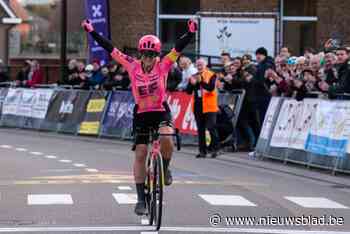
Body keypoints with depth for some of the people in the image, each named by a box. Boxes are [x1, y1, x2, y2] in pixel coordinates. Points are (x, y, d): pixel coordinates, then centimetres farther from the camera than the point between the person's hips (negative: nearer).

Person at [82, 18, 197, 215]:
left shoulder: (163, 66, -10)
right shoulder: (133, 66, -7)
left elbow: (179, 47, -20)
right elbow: (111, 49, -6)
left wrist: (191, 33, -35)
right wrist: (92, 32, -8)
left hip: (161, 112, -2)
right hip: (142, 114, 2)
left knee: (166, 139, -31)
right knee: (140, 154, -1)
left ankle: (165, 169, 0)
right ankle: (141, 199, 6)